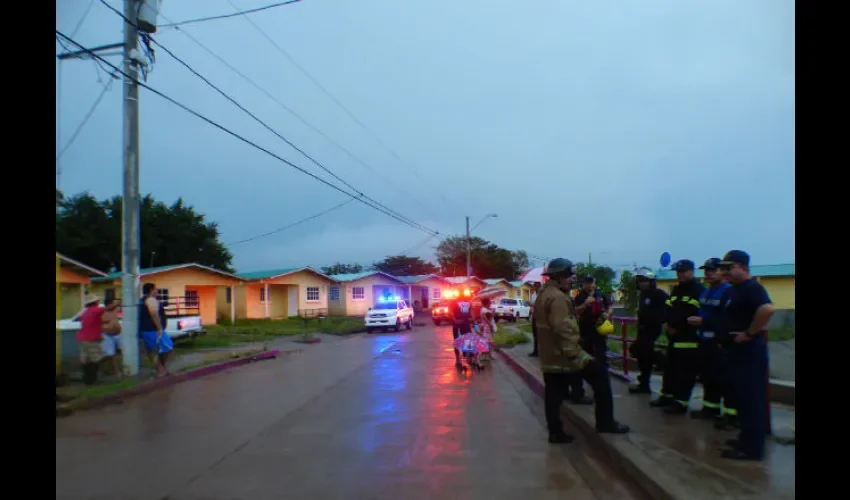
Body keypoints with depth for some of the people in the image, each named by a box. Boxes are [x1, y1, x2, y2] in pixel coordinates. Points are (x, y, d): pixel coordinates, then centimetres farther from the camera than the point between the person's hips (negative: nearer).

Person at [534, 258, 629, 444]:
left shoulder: (543, 294, 16)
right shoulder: (557, 297, -18)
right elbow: (563, 329, -27)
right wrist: (574, 355, -27)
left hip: (549, 356, 10)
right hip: (563, 353, -10)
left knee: (554, 394, 11)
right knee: (600, 373, -1)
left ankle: (556, 432, 15)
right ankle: (606, 422, 3)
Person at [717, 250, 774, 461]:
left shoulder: (752, 288, -16)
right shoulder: (734, 289, 14)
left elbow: (767, 309, -34)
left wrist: (749, 333, -25)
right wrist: (727, 338, 14)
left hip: (749, 349, -10)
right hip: (739, 349, 10)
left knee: (751, 398, -4)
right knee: (744, 396, 16)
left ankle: (753, 448, 2)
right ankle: (747, 438, 27)